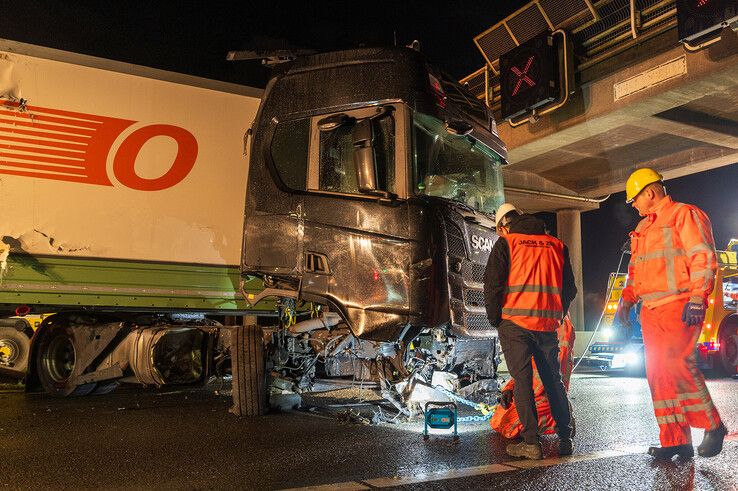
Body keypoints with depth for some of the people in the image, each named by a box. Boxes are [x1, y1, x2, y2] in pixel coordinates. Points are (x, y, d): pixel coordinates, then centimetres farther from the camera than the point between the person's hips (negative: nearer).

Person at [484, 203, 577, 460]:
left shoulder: (506, 244, 0)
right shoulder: (556, 245, 13)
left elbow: (492, 285, -7)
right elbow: (569, 289, 14)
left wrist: (495, 319, 4)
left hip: (515, 323, -4)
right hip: (548, 324, 4)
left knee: (522, 380, 1)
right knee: (553, 380, 14)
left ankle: (531, 442, 1)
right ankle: (565, 440, 19)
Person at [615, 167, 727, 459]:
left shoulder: (684, 214, -2)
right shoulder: (643, 228, 23)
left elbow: (704, 258, -11)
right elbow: (635, 271, 27)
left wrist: (697, 298, -20)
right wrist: (626, 301, 17)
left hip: (679, 307, -8)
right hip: (651, 311, 8)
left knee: (676, 364, -18)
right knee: (659, 374, 5)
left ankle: (713, 426, 1)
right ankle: (675, 441, 10)